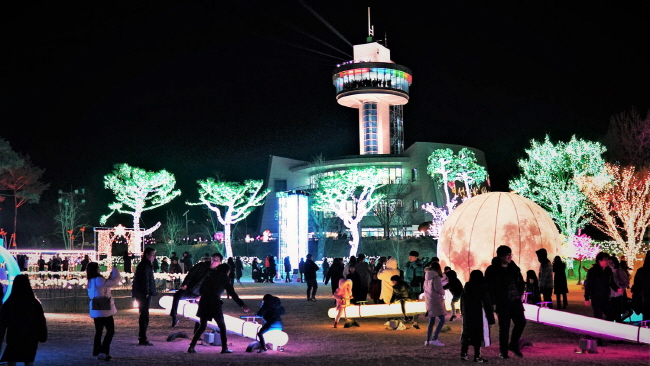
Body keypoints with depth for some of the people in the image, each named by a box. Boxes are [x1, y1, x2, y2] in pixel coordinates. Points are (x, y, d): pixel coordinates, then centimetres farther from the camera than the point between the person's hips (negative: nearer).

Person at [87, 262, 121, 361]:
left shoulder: (91, 281, 11)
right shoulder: (99, 280, -18)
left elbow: (107, 284, 16)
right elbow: (115, 282, -16)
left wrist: (110, 276, 10)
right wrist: (115, 271, -2)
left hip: (96, 311, 9)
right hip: (104, 310, -9)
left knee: (99, 331, 15)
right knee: (110, 331, -3)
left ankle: (97, 352, 18)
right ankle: (103, 352, -8)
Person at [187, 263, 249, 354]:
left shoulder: (210, 276, 16)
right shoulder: (224, 278, 4)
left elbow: (201, 290, 13)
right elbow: (232, 293, 1)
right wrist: (241, 304, 3)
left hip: (204, 303, 4)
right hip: (214, 304, -4)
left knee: (202, 327, 13)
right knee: (222, 326, 10)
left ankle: (191, 346, 4)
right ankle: (224, 348, 6)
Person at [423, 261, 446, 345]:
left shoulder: (427, 278, 11)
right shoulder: (436, 277, -13)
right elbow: (439, 290, -17)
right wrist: (443, 292, 2)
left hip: (428, 302, 8)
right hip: (436, 301, -8)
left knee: (431, 322, 14)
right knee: (441, 320, -6)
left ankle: (428, 340, 13)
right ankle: (434, 339, -14)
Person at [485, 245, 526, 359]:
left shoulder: (514, 268, 9)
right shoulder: (492, 270, -7)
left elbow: (521, 283, 19)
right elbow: (488, 287, -9)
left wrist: (519, 294, 8)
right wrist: (494, 301, -11)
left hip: (516, 301, 5)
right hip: (503, 303, -5)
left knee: (521, 322, 3)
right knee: (504, 327, 0)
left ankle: (513, 345, 25)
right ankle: (503, 351, 11)